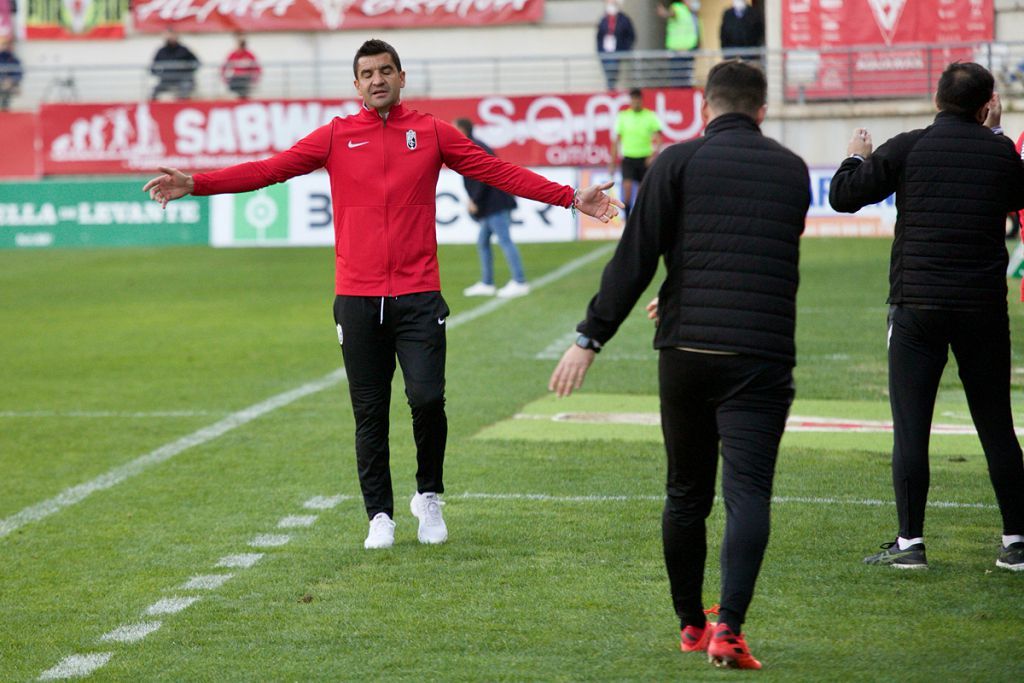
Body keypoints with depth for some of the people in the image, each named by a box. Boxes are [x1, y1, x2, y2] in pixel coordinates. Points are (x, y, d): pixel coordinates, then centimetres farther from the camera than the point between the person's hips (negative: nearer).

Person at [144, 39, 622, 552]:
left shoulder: (432, 132, 7)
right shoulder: (336, 137, 6)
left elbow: (499, 172, 7)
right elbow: (269, 170, 0)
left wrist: (569, 198, 1)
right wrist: (196, 184, -11)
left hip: (418, 296, -1)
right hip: (358, 298, 1)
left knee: (428, 398, -12)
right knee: (369, 414, 5)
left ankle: (429, 497, 12)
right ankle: (380, 516, 19)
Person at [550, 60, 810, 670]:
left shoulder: (679, 162, 2)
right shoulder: (792, 171, 12)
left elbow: (635, 259, -5)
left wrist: (591, 338, -1)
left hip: (686, 351, 0)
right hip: (762, 354, 0)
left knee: (687, 493, 14)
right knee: (747, 492, -6)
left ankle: (691, 624, 25)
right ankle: (729, 625, -21)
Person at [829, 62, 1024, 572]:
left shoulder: (907, 149, -3)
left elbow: (843, 196, -1)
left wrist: (855, 156, 19)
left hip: (916, 305, -2)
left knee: (910, 428, 1)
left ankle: (910, 542, 0)